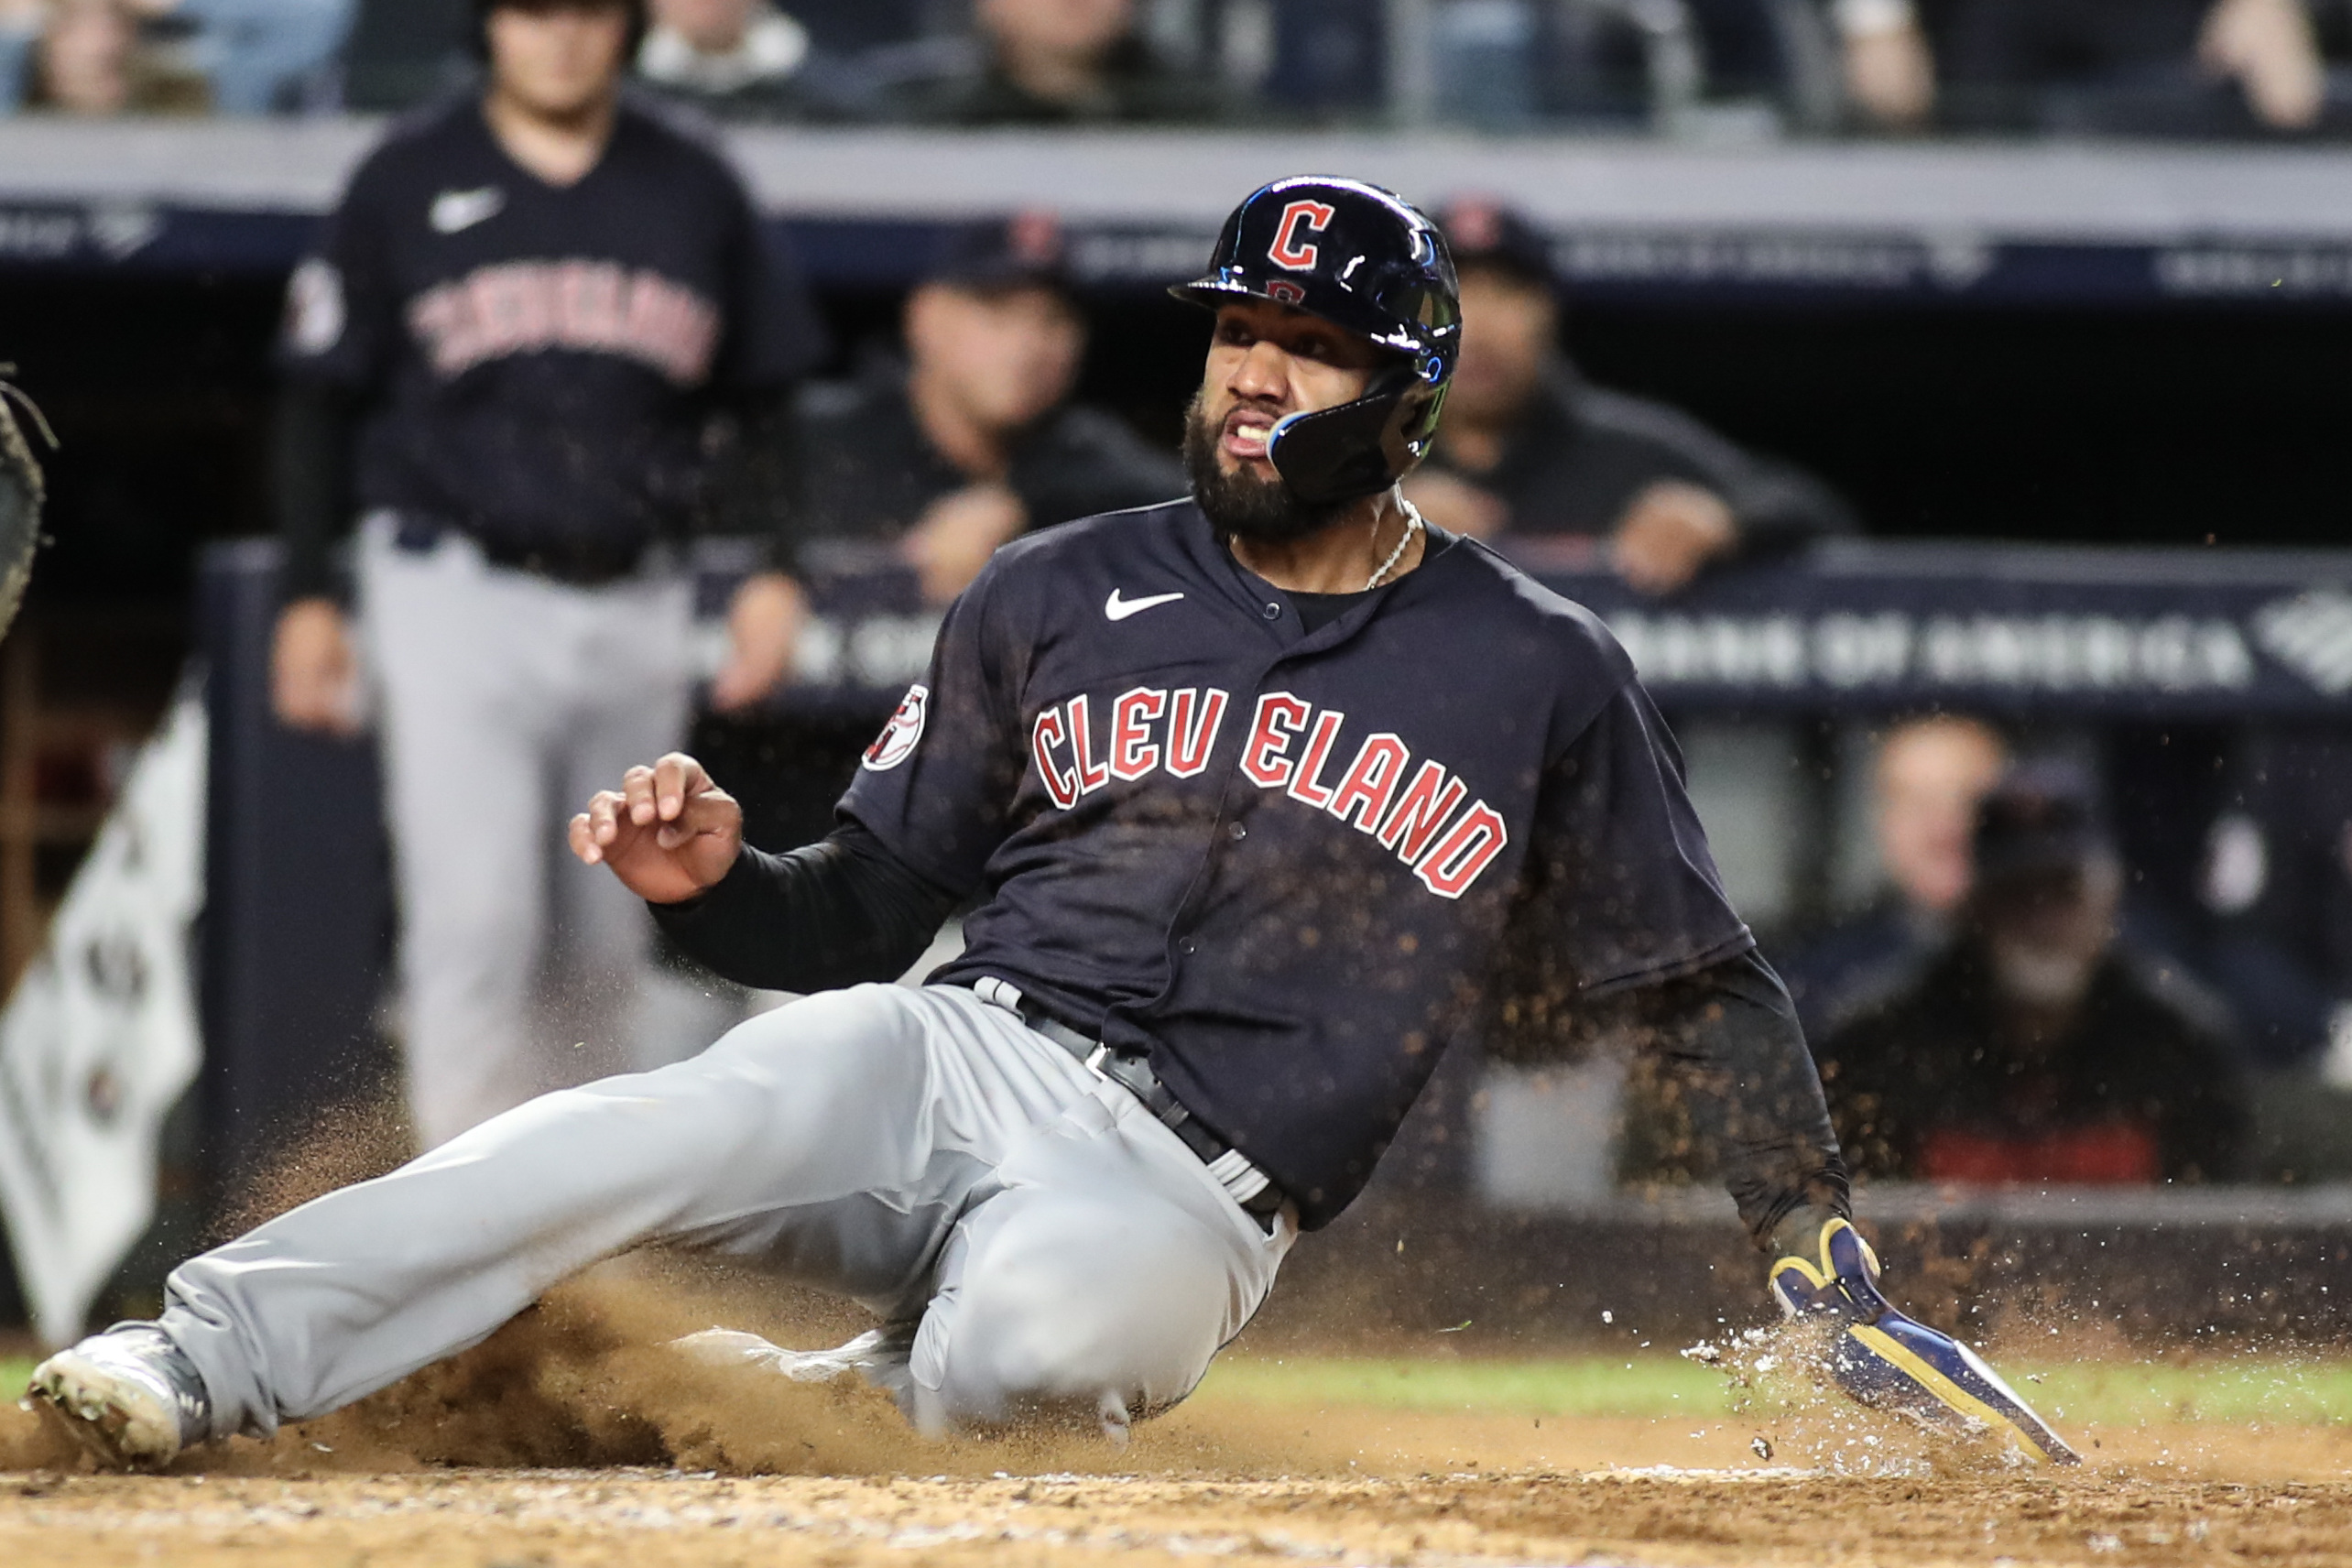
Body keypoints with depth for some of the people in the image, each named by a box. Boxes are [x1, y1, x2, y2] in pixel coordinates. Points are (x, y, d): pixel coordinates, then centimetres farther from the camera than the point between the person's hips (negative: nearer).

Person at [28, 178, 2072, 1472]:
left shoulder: (1539, 678, 10)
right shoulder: (1061, 597, 15)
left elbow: (1706, 987, 15)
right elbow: (864, 912, 16)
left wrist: (1822, 1251, 5)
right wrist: (715, 876, -6)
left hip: (1186, 1198, -2)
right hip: (953, 1057, 2)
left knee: (1037, 1340, -40)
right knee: (667, 1128, -33)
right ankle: (202, 1363, -41)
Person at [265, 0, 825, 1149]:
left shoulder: (693, 192, 10)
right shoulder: (411, 182, 2)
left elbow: (769, 398, 17)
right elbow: (322, 401, 6)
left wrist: (774, 572, 5)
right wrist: (307, 598, 1)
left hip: (637, 611, 4)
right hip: (459, 594, -3)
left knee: (611, 939, 7)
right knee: (475, 923, -14)